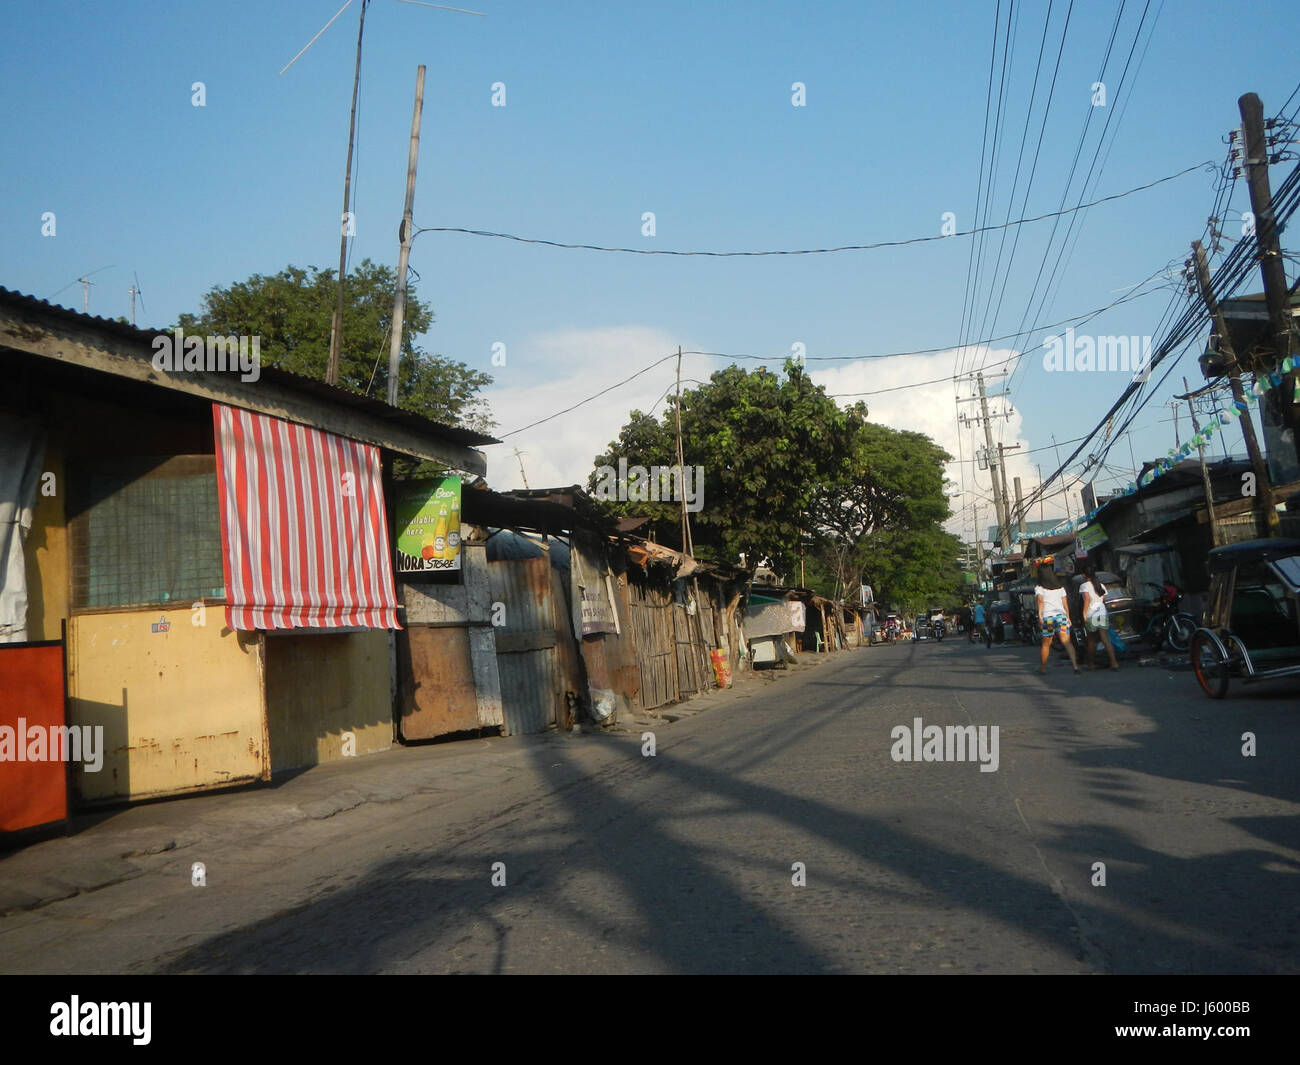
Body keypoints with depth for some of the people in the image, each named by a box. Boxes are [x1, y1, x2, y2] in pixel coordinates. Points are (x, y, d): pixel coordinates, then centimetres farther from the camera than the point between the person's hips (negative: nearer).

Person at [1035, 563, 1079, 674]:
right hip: (1061, 615, 2)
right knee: (1067, 642, -7)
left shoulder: (1039, 588, 2)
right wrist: (1068, 617, 16)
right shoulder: (1060, 587, 14)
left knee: (1046, 644, 11)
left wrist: (1039, 615, -19)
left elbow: (1040, 600, -14)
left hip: (1047, 617, -2)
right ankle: (1075, 664, -24)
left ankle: (1042, 667, 21)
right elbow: (1065, 604, 12)